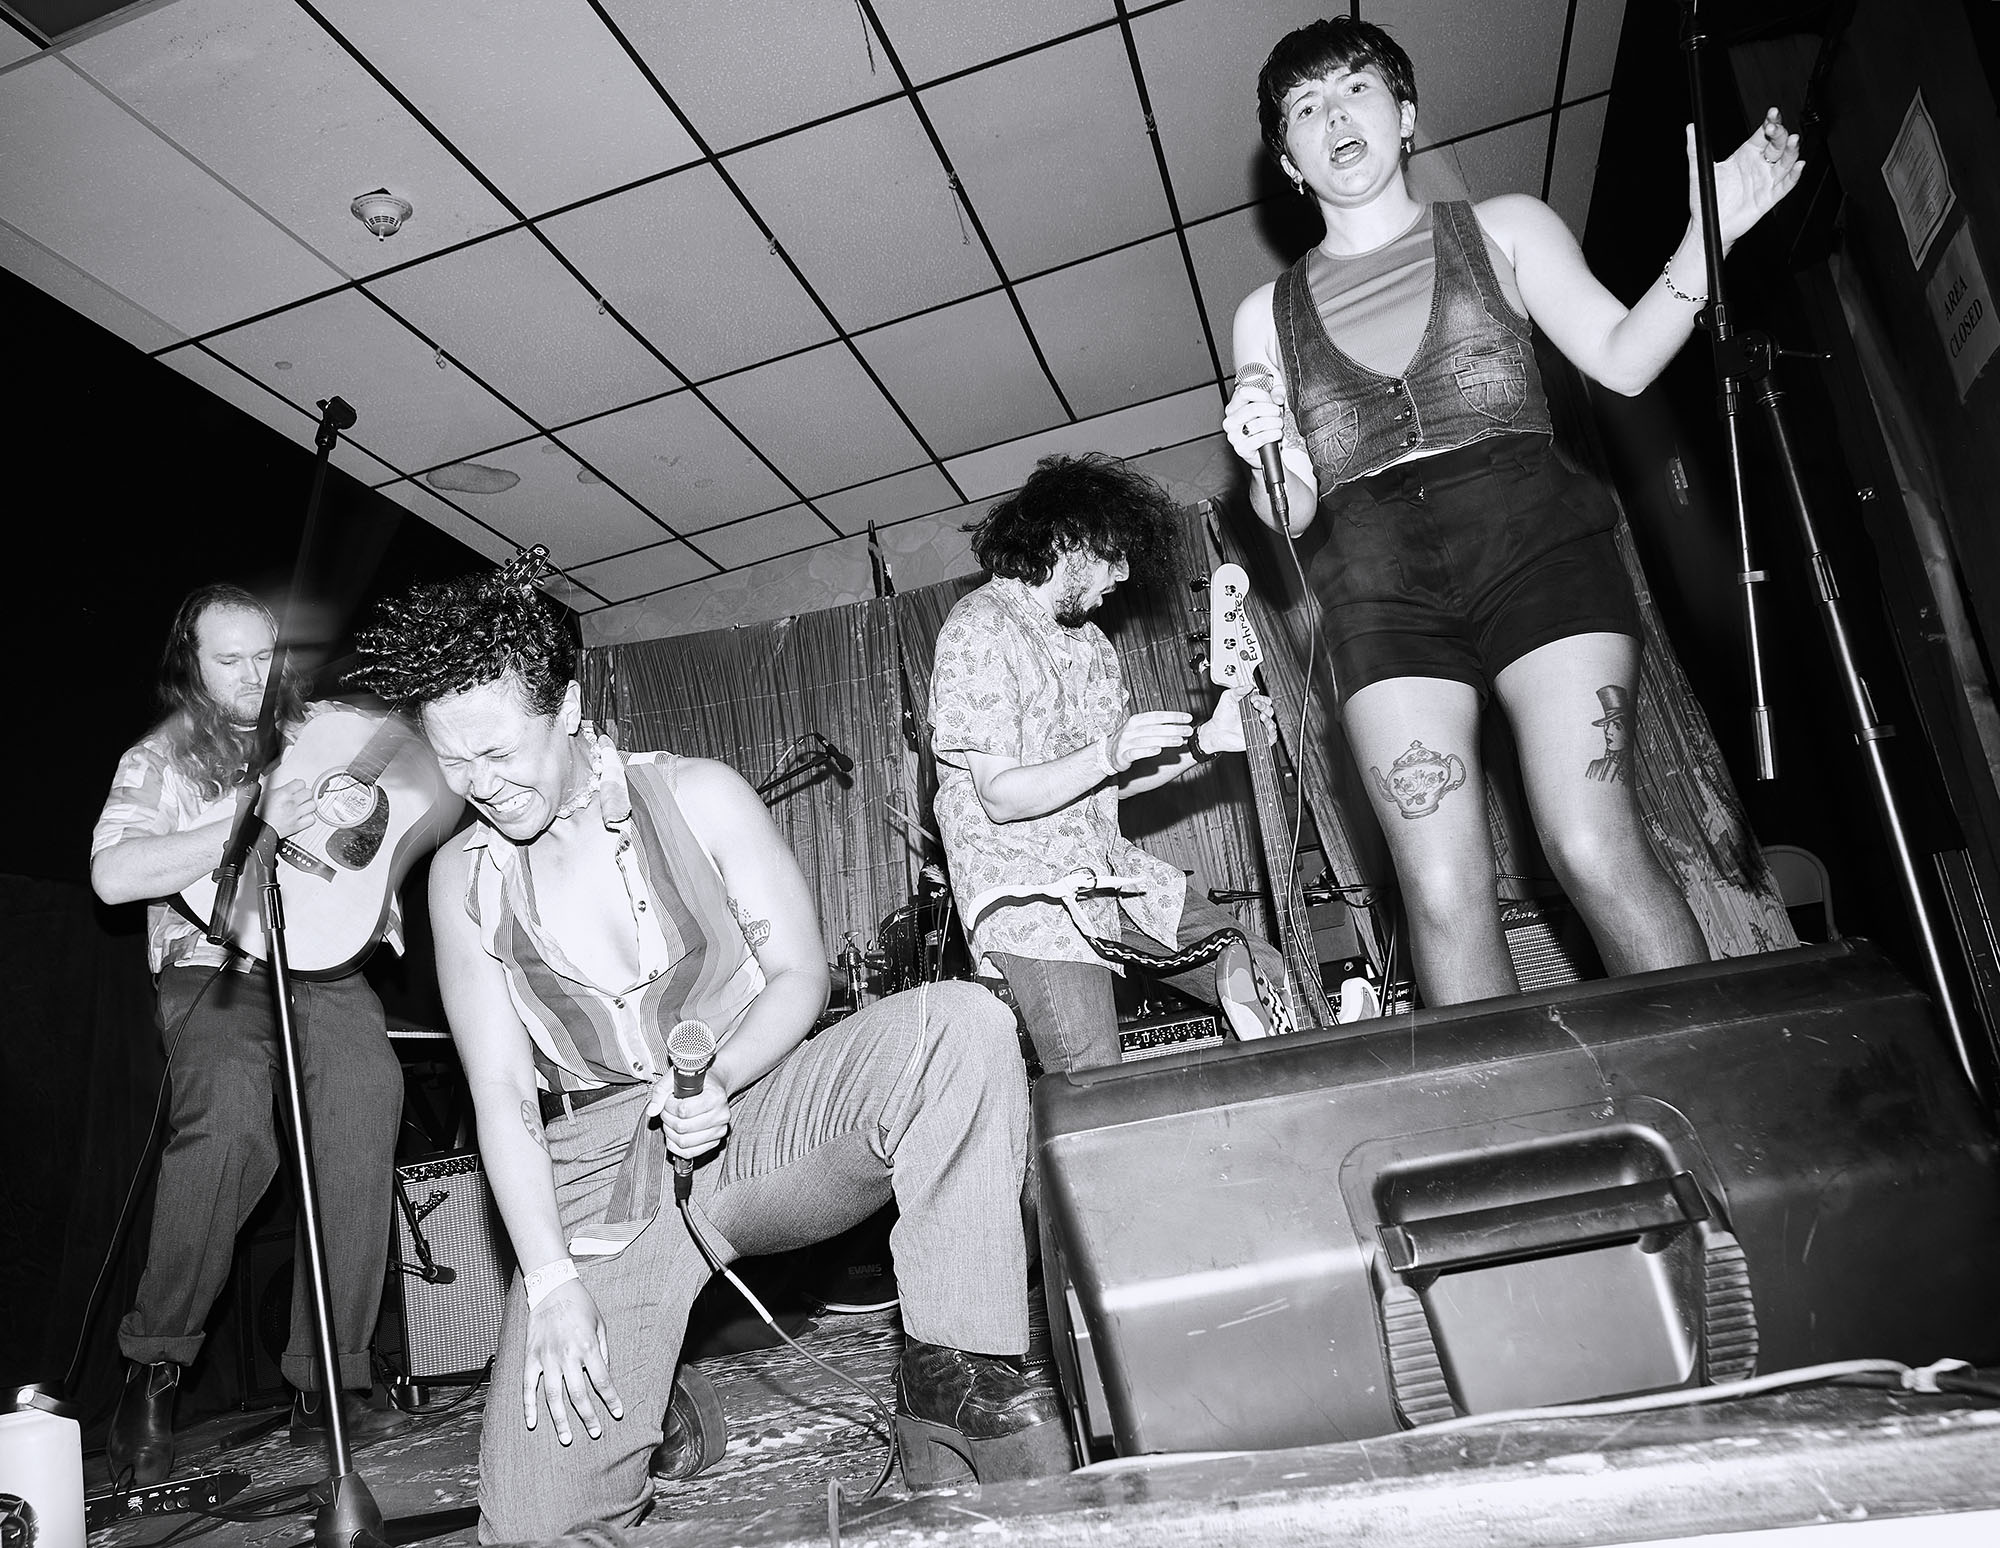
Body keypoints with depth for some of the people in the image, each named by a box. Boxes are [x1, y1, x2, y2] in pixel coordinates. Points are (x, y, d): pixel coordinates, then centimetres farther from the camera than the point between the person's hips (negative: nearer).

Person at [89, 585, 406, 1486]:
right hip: (214, 967, -2)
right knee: (231, 1125, -30)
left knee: (368, 1092, -25)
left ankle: (325, 1381, -14)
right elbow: (112, 876, -7)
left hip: (322, 962, 2)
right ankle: (153, 1362, -6)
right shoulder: (158, 760, 10)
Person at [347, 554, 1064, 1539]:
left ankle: (953, 1369, -21)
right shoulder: (463, 876, 3)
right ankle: (643, 1401, 20)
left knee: (958, 1023, -29)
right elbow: (499, 1091, 0)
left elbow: (801, 973, 0)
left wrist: (716, 1080, -19)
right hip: (600, 1172, 1)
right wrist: (551, 1283, -10)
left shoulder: (697, 796, -2)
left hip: (755, 1109, 0)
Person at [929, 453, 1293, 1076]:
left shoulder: (1089, 639, 17)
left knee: (1278, 984, -1)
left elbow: (1116, 781, 13)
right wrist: (1108, 753, -29)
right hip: (1027, 886, -8)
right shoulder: (979, 628, -11)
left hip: (1111, 868, 8)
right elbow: (1001, 797, -17)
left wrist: (1206, 740, 0)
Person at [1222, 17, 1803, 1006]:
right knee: (1443, 894, -12)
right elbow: (1290, 510, 17)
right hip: (1378, 584, 1)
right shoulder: (1267, 314, 20)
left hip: (1533, 540, -1)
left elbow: (1622, 359, 8)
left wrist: (1710, 232, -5)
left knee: (1595, 851, -17)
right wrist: (1260, 452, -4)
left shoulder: (1504, 228, 19)